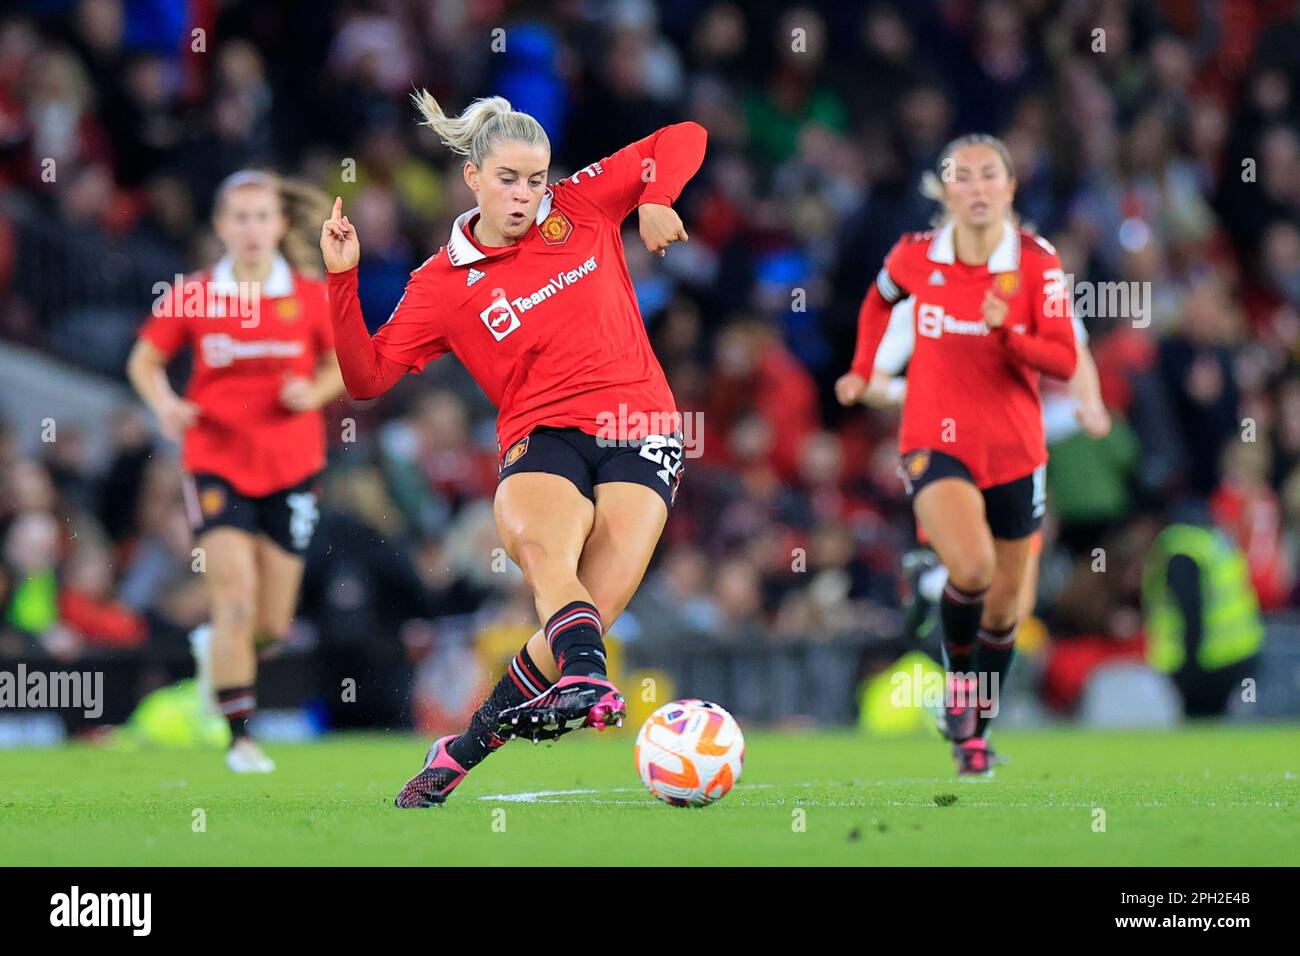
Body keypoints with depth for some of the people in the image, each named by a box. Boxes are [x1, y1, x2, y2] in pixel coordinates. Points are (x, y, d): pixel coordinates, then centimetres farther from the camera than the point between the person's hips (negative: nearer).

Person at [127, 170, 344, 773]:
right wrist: (164, 404, -11)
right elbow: (144, 361, 8)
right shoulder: (190, 297, -3)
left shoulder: (312, 296, -2)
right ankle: (240, 739, -4)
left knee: (272, 624, 4)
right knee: (236, 602, -15)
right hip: (216, 459, -2)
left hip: (291, 467, 2)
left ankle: (215, 650, 40)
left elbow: (344, 363, 10)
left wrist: (314, 393, -10)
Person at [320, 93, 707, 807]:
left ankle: (464, 749, -4)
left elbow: (683, 138, 19)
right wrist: (343, 280, -4)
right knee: (538, 538, -38)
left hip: (640, 433, 0)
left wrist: (655, 200, 1)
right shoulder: (444, 283, 9)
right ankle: (589, 680, -63)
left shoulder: (582, 205, 12)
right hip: (543, 440, 0)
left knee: (591, 611, -19)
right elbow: (367, 376, 5)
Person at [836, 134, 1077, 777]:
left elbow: (1064, 362, -11)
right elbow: (880, 299, 20)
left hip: (1014, 450, 2)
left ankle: (975, 731, 32)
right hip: (935, 441, -2)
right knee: (972, 567, -28)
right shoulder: (916, 256, -4)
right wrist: (862, 370, 15)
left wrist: (1006, 332, -27)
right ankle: (957, 671, 2)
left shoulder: (1037, 263, -7)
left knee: (1003, 607, 10)